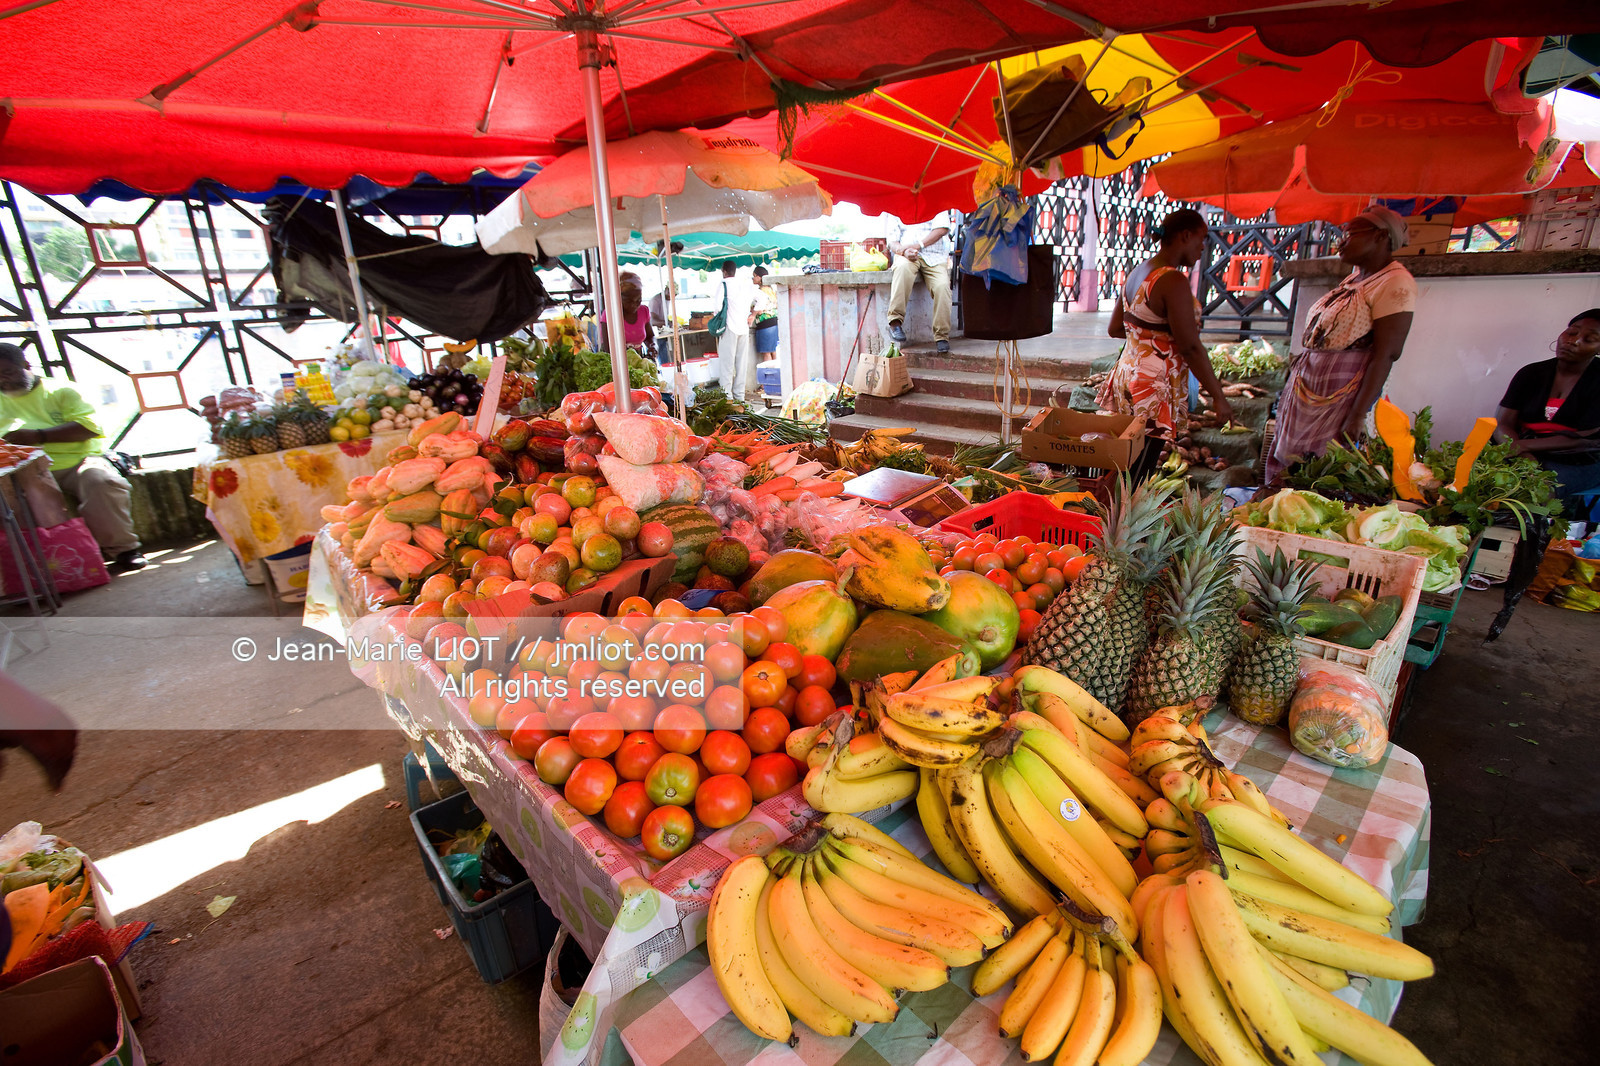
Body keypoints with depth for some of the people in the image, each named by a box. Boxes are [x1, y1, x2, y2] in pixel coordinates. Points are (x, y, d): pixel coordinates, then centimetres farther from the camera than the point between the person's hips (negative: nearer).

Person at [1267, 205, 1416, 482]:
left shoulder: (1395, 283, -11)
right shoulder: (1354, 279, 15)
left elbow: (1385, 355, -17)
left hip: (1340, 397, -8)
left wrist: (1357, 417, -22)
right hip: (1306, 390, 9)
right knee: (1283, 469, 11)